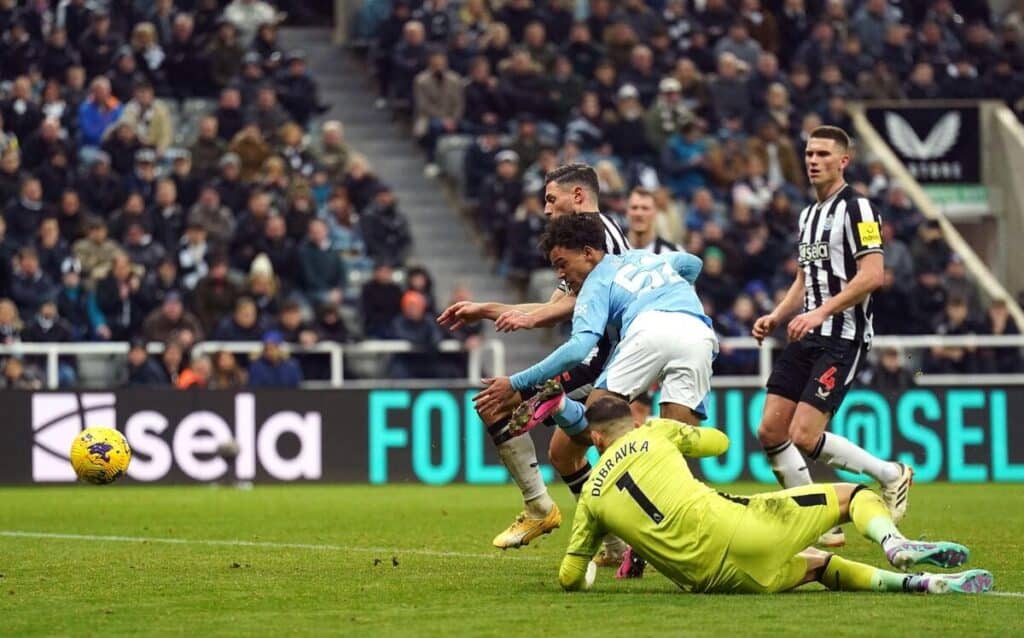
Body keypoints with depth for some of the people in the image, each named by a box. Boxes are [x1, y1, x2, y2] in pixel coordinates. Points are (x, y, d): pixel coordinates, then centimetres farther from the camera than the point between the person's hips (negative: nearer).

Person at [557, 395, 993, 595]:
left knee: (818, 565, 27)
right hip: (727, 526, -3)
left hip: (705, 578, 3)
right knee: (850, 495, 11)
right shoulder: (654, 434, 12)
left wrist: (583, 579, 39)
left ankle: (920, 583, 7)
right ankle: (895, 545, -22)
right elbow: (718, 442, 30)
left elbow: (569, 578, 15)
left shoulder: (591, 497, 16)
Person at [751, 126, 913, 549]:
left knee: (804, 436, -16)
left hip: (842, 338, -9)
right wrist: (775, 318, 12)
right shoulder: (809, 214, 18)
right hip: (807, 339, 9)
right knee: (770, 431, 1)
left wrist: (821, 312, -24)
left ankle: (890, 475, 5)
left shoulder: (856, 208, -10)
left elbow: (872, 275, -20)